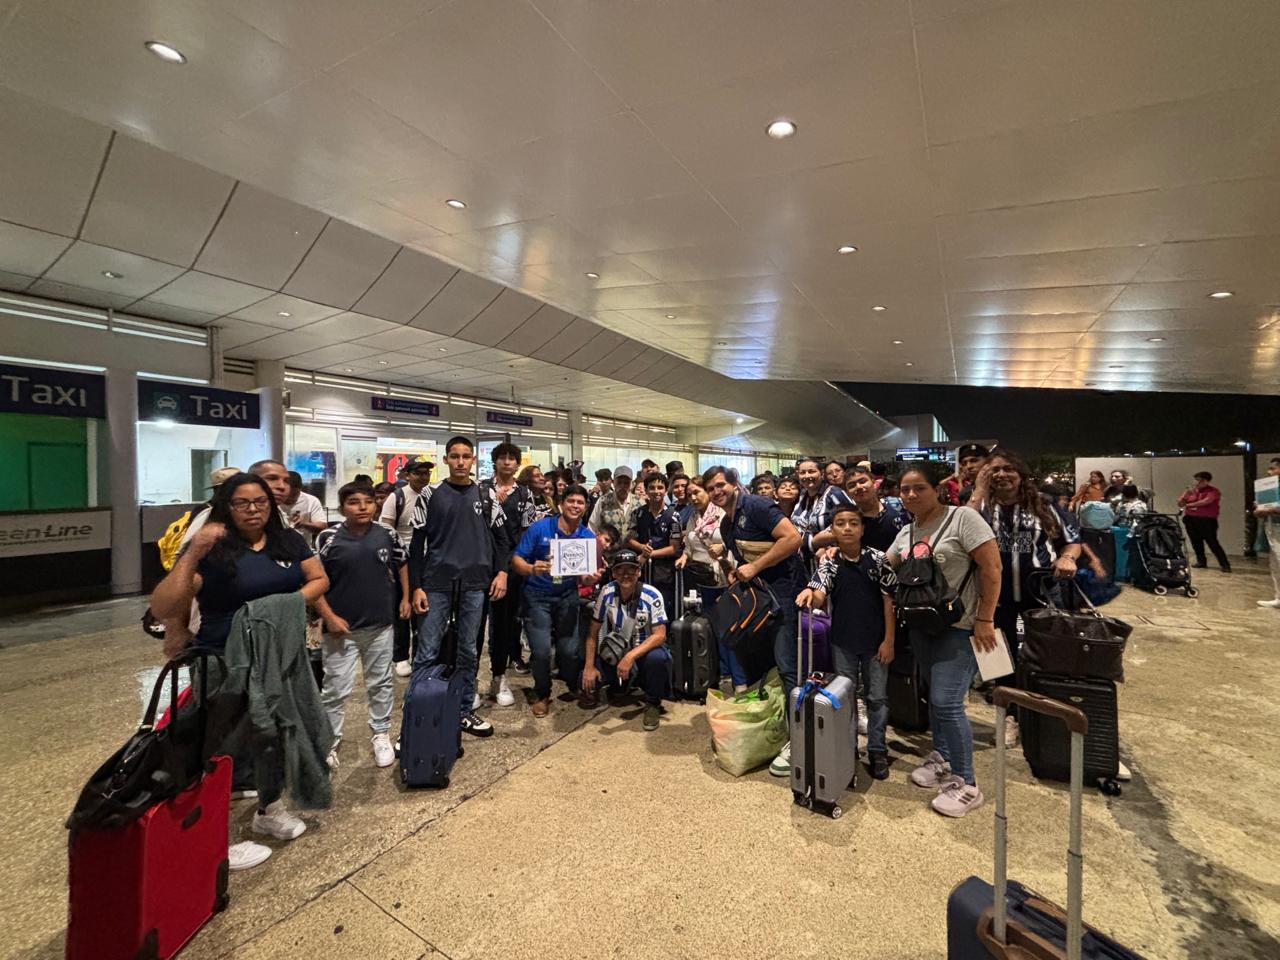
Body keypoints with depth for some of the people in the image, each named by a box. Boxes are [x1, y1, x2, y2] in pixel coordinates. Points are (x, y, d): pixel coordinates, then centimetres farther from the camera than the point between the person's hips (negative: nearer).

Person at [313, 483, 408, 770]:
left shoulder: (387, 535, -3)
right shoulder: (328, 538, -11)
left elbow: (402, 564, 14)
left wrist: (405, 598, 9)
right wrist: (329, 616, -12)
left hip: (381, 624, 3)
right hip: (341, 627, -2)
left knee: (381, 683, 15)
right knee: (335, 688, 7)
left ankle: (381, 735, 32)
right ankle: (329, 742, 26)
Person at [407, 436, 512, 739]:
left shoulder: (486, 496, 6)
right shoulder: (430, 494, 1)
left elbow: (501, 537, 12)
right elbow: (417, 543, 2)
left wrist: (501, 571, -2)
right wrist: (416, 587, -3)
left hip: (475, 585, 2)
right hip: (437, 584, -2)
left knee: (468, 651, 11)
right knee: (427, 653, 0)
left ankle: (464, 710, 24)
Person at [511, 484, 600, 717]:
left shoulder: (588, 537, -4)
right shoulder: (540, 528, -12)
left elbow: (585, 578, 1)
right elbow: (516, 559, -11)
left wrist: (591, 579, -22)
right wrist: (532, 569, -31)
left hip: (567, 596, 2)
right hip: (537, 595, -2)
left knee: (570, 650, -6)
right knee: (541, 650, -12)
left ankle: (576, 687, 28)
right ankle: (542, 695, 19)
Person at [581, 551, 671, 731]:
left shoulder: (651, 595, -21)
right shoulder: (606, 593, -14)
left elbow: (660, 635, -22)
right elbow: (593, 633, -5)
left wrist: (630, 657, -33)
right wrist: (589, 666, -12)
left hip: (645, 649, -2)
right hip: (615, 651, 3)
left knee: (656, 658, -36)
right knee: (587, 681, -17)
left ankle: (653, 703, -6)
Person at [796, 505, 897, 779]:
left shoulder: (878, 558, -7)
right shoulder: (829, 563, -6)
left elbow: (889, 600, -3)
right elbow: (820, 598, -18)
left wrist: (888, 640, -5)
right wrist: (810, 594, -43)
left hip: (875, 641, 0)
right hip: (842, 641, 1)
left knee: (877, 697, 10)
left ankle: (877, 751, 26)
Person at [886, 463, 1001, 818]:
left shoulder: (963, 518, -12)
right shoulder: (906, 532, 9)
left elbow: (991, 567, -15)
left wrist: (985, 620, -16)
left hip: (960, 627, -6)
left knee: (947, 703, -9)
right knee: (936, 698, 16)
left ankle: (966, 785, 7)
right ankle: (941, 759, 34)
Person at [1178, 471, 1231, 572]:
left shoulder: (1213, 491, -2)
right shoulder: (1190, 490, 12)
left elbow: (1206, 501, -18)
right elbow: (1180, 504, 8)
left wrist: (1189, 504, -6)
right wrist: (1186, 493, -8)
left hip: (1207, 520, -5)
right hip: (1190, 520, 5)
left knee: (1212, 542, -9)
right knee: (1196, 542, 9)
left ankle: (1225, 564, -5)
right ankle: (1201, 561, 20)